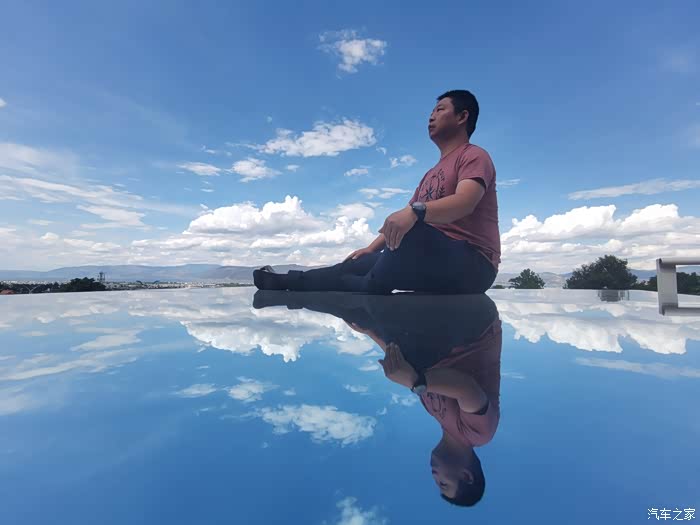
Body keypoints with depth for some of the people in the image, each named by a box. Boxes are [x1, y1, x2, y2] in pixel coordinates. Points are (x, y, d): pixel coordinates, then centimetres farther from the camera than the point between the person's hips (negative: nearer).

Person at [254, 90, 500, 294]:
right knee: (355, 267, -3)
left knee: (413, 229, -36)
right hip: (435, 264, 8)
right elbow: (400, 220, 19)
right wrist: (372, 248, 9)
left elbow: (464, 202, -23)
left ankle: (371, 290, -16)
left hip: (471, 264, -7)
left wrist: (416, 211, -39)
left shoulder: (474, 156, -1)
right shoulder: (432, 174, 24)